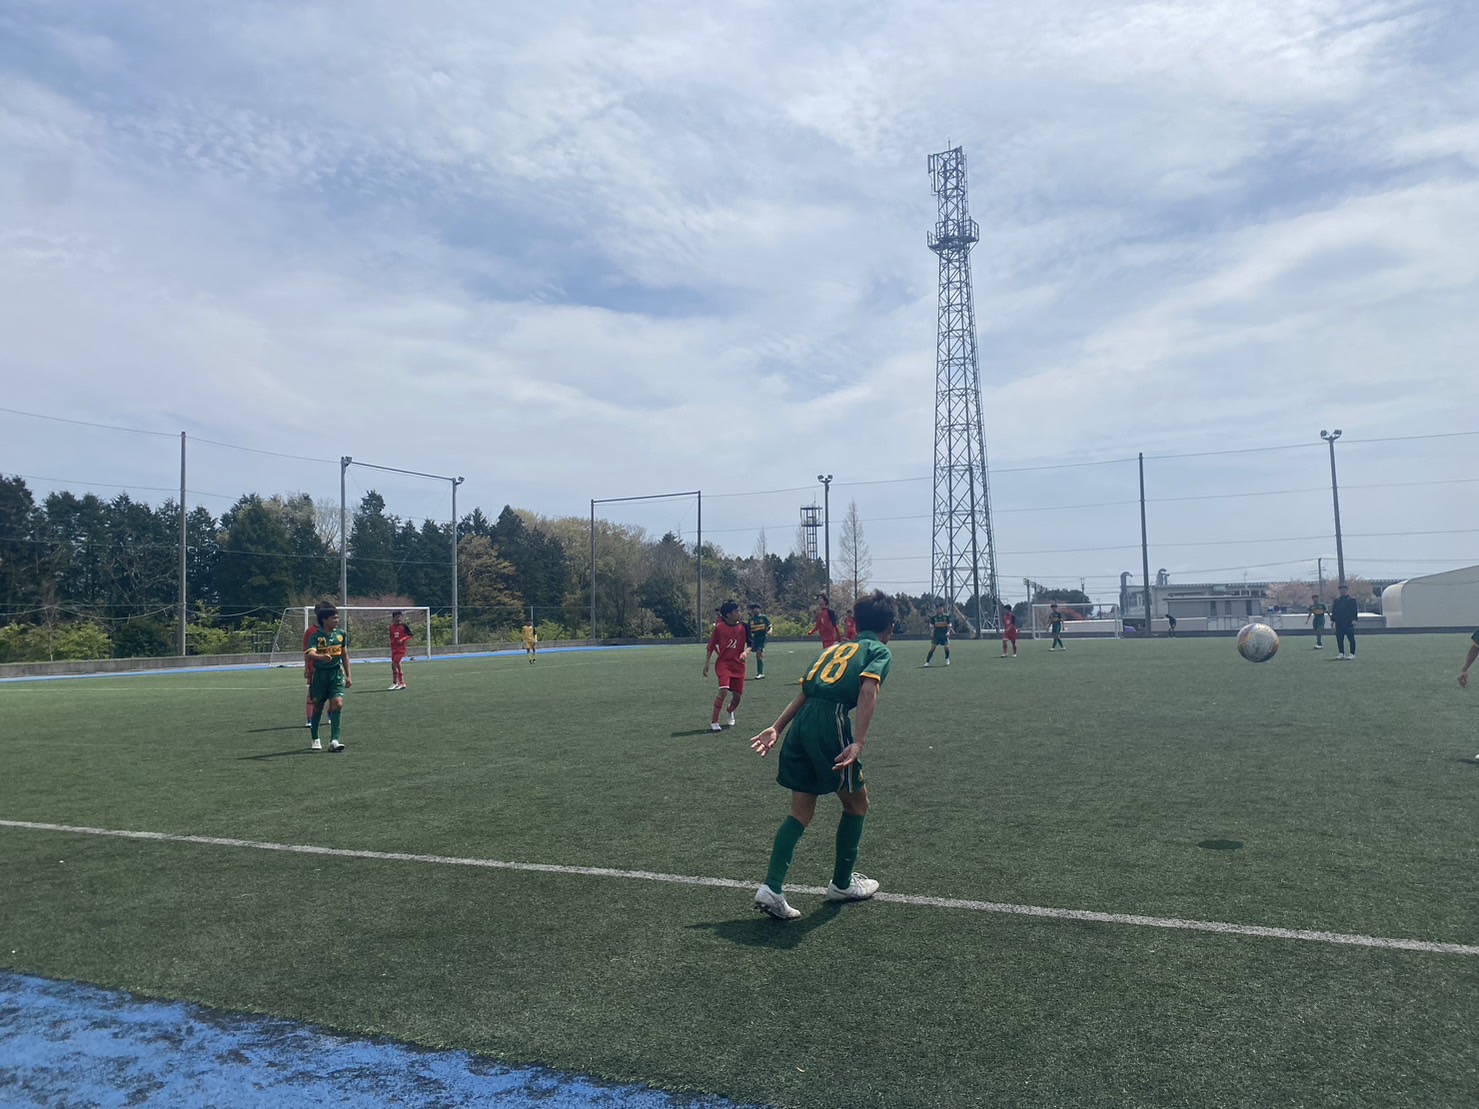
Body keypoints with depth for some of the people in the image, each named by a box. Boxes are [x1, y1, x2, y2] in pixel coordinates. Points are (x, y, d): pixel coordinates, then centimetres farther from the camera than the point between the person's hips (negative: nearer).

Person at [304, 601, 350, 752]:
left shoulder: (341, 634, 4)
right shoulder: (316, 636, -9)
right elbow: (309, 653, -27)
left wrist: (348, 676, 15)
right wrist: (321, 657, -48)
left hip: (337, 673, 2)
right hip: (320, 674, -2)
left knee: (338, 704, -14)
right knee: (318, 707, 10)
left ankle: (334, 740, -14)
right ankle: (315, 740, 29)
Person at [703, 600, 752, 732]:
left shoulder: (743, 626, -2)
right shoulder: (719, 627, -7)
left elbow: (750, 644, 4)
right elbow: (711, 646, 2)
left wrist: (746, 652, -17)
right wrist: (706, 664, 2)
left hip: (738, 665, 3)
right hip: (723, 663, -3)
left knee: (737, 695, 4)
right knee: (723, 690, -21)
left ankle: (730, 712, 40)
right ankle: (714, 722, -9)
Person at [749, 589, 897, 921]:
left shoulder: (834, 649, 27)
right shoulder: (880, 651, 8)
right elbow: (868, 689, -12)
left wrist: (777, 728, 19)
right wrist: (858, 742, -20)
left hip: (802, 722, 6)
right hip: (832, 723, -6)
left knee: (801, 813, 12)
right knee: (856, 803, 17)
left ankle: (771, 888, 0)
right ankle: (842, 883, 28)